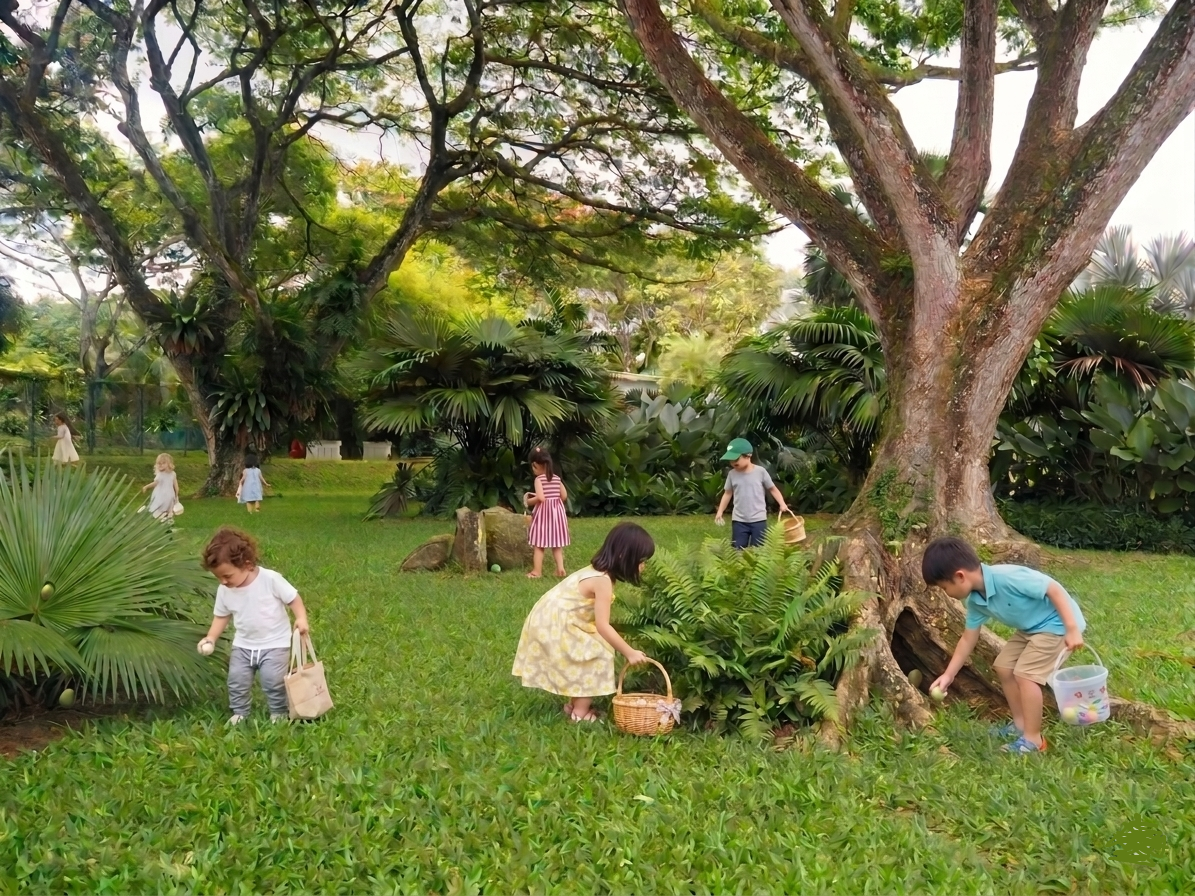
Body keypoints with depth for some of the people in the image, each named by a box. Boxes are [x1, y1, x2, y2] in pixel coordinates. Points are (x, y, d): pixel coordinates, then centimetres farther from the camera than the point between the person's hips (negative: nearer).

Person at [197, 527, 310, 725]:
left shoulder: (270, 579, -21)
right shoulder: (224, 590, -6)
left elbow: (293, 598, -13)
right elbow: (221, 616, 7)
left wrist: (301, 618, -29)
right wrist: (211, 638, -7)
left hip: (275, 643, -5)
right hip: (243, 645, 5)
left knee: (273, 679, -10)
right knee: (236, 680, 4)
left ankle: (279, 712, 15)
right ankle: (239, 712, 27)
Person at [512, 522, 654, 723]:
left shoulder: (597, 571, 8)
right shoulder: (602, 580, -22)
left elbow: (597, 621, 9)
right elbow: (602, 626, -23)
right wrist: (629, 652, -15)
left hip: (550, 621, 10)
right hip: (555, 626, -10)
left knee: (592, 654, 19)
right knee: (598, 656, -6)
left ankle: (575, 703, 29)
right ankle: (580, 712, 2)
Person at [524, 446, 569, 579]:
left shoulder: (539, 479, -13)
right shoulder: (557, 478, 4)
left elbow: (540, 498, -23)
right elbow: (564, 496, 5)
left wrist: (529, 501, -7)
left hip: (543, 513, -6)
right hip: (556, 511, 6)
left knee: (539, 544, 2)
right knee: (557, 544, 13)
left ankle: (537, 571, 5)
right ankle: (561, 569, 7)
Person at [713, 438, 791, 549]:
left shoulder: (760, 471, -8)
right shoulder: (732, 474, 0)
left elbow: (772, 489, 1)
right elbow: (727, 493, 11)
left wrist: (782, 504, -10)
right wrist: (720, 512, 6)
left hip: (758, 520, -2)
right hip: (739, 520, 2)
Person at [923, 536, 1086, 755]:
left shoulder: (1008, 578, -34)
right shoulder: (975, 600, -6)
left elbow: (1054, 589, -29)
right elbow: (968, 638, 5)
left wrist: (1073, 629, -30)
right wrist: (949, 674, 5)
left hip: (1057, 622, -9)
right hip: (1031, 627, 9)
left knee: (1025, 674, -15)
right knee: (1004, 666, 10)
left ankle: (1033, 739, -4)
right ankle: (1020, 724, 24)